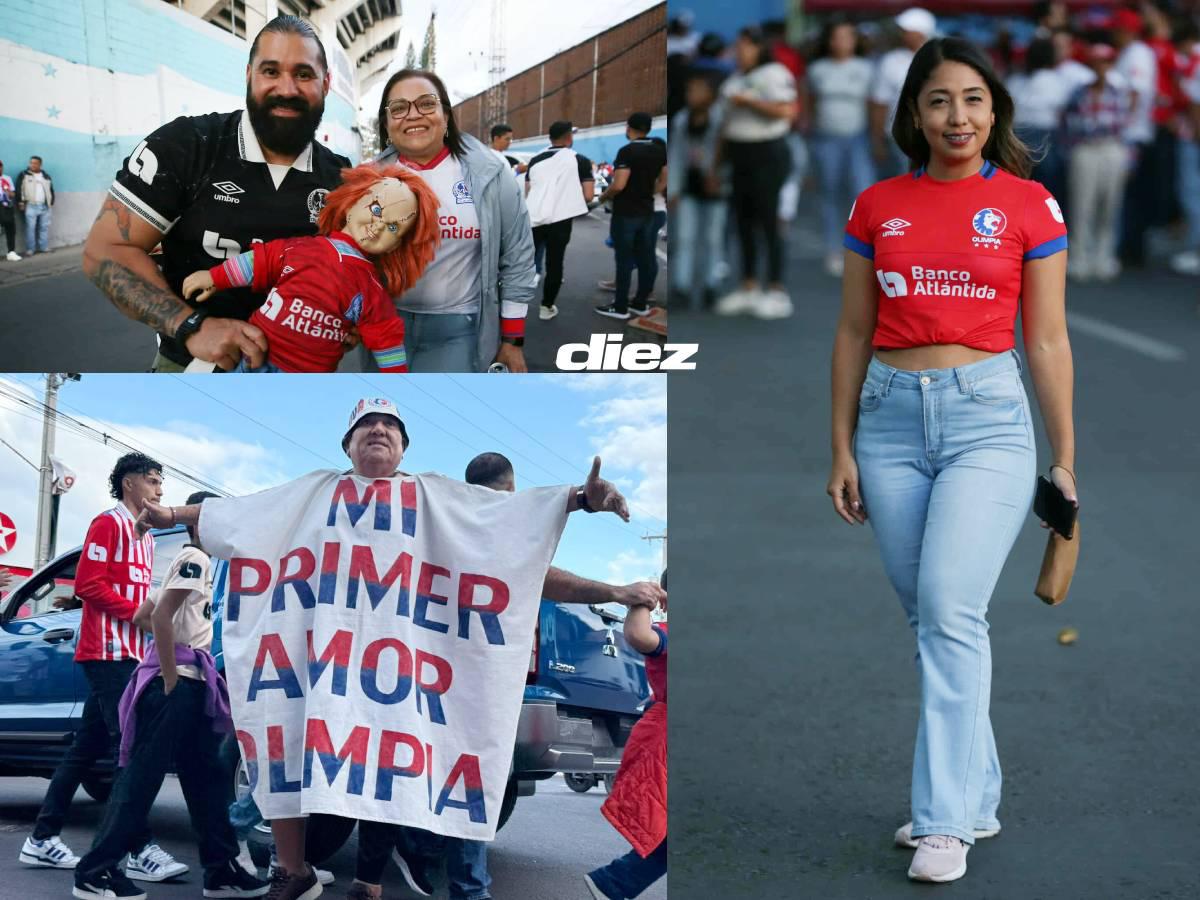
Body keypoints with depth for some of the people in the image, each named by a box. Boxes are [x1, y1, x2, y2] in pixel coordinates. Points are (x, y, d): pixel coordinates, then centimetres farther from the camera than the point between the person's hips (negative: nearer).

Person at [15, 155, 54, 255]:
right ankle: (30, 249, -5)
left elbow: (51, 190, 21)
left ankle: (44, 247, 13)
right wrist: (20, 202, -8)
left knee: (45, 227, 6)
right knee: (30, 228, -7)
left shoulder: (46, 176, 14)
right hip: (31, 206, -4)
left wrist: (51, 202, 14)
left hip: (44, 206, 4)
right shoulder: (24, 175, 2)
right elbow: (19, 189, -2)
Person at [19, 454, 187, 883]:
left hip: (127, 654, 10)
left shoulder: (143, 536, 21)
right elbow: (87, 584, -15)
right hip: (109, 652, -10)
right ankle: (140, 850, -19)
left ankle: (43, 840, 13)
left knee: (87, 748, 9)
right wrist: (138, 611, -17)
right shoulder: (110, 524, -6)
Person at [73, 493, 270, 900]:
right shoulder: (195, 559, -8)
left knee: (205, 776, 9)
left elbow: (143, 616, 22)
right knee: (142, 775, -9)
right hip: (177, 679, -10)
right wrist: (170, 679, -20)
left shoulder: (198, 562, 20)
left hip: (193, 681, 10)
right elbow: (160, 617, -19)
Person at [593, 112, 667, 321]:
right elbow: (662, 182, 14)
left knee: (624, 259, -2)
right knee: (646, 257, 11)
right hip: (647, 211, 7)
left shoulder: (627, 151, -18)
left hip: (626, 212, -7)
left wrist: (603, 198, -5)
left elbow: (618, 185, -23)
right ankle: (641, 303, 18)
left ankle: (620, 307, 2)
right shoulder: (660, 151, 5)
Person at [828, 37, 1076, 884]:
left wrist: (1065, 460, 4)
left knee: (950, 607, -16)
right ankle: (976, 796, 21)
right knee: (929, 617, 8)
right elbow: (853, 334, 11)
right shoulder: (878, 207, 7)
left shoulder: (1029, 205, 1)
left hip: (988, 415, -3)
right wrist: (842, 450, 8)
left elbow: (1047, 340, 4)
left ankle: (944, 824, -14)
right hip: (892, 416, 4)